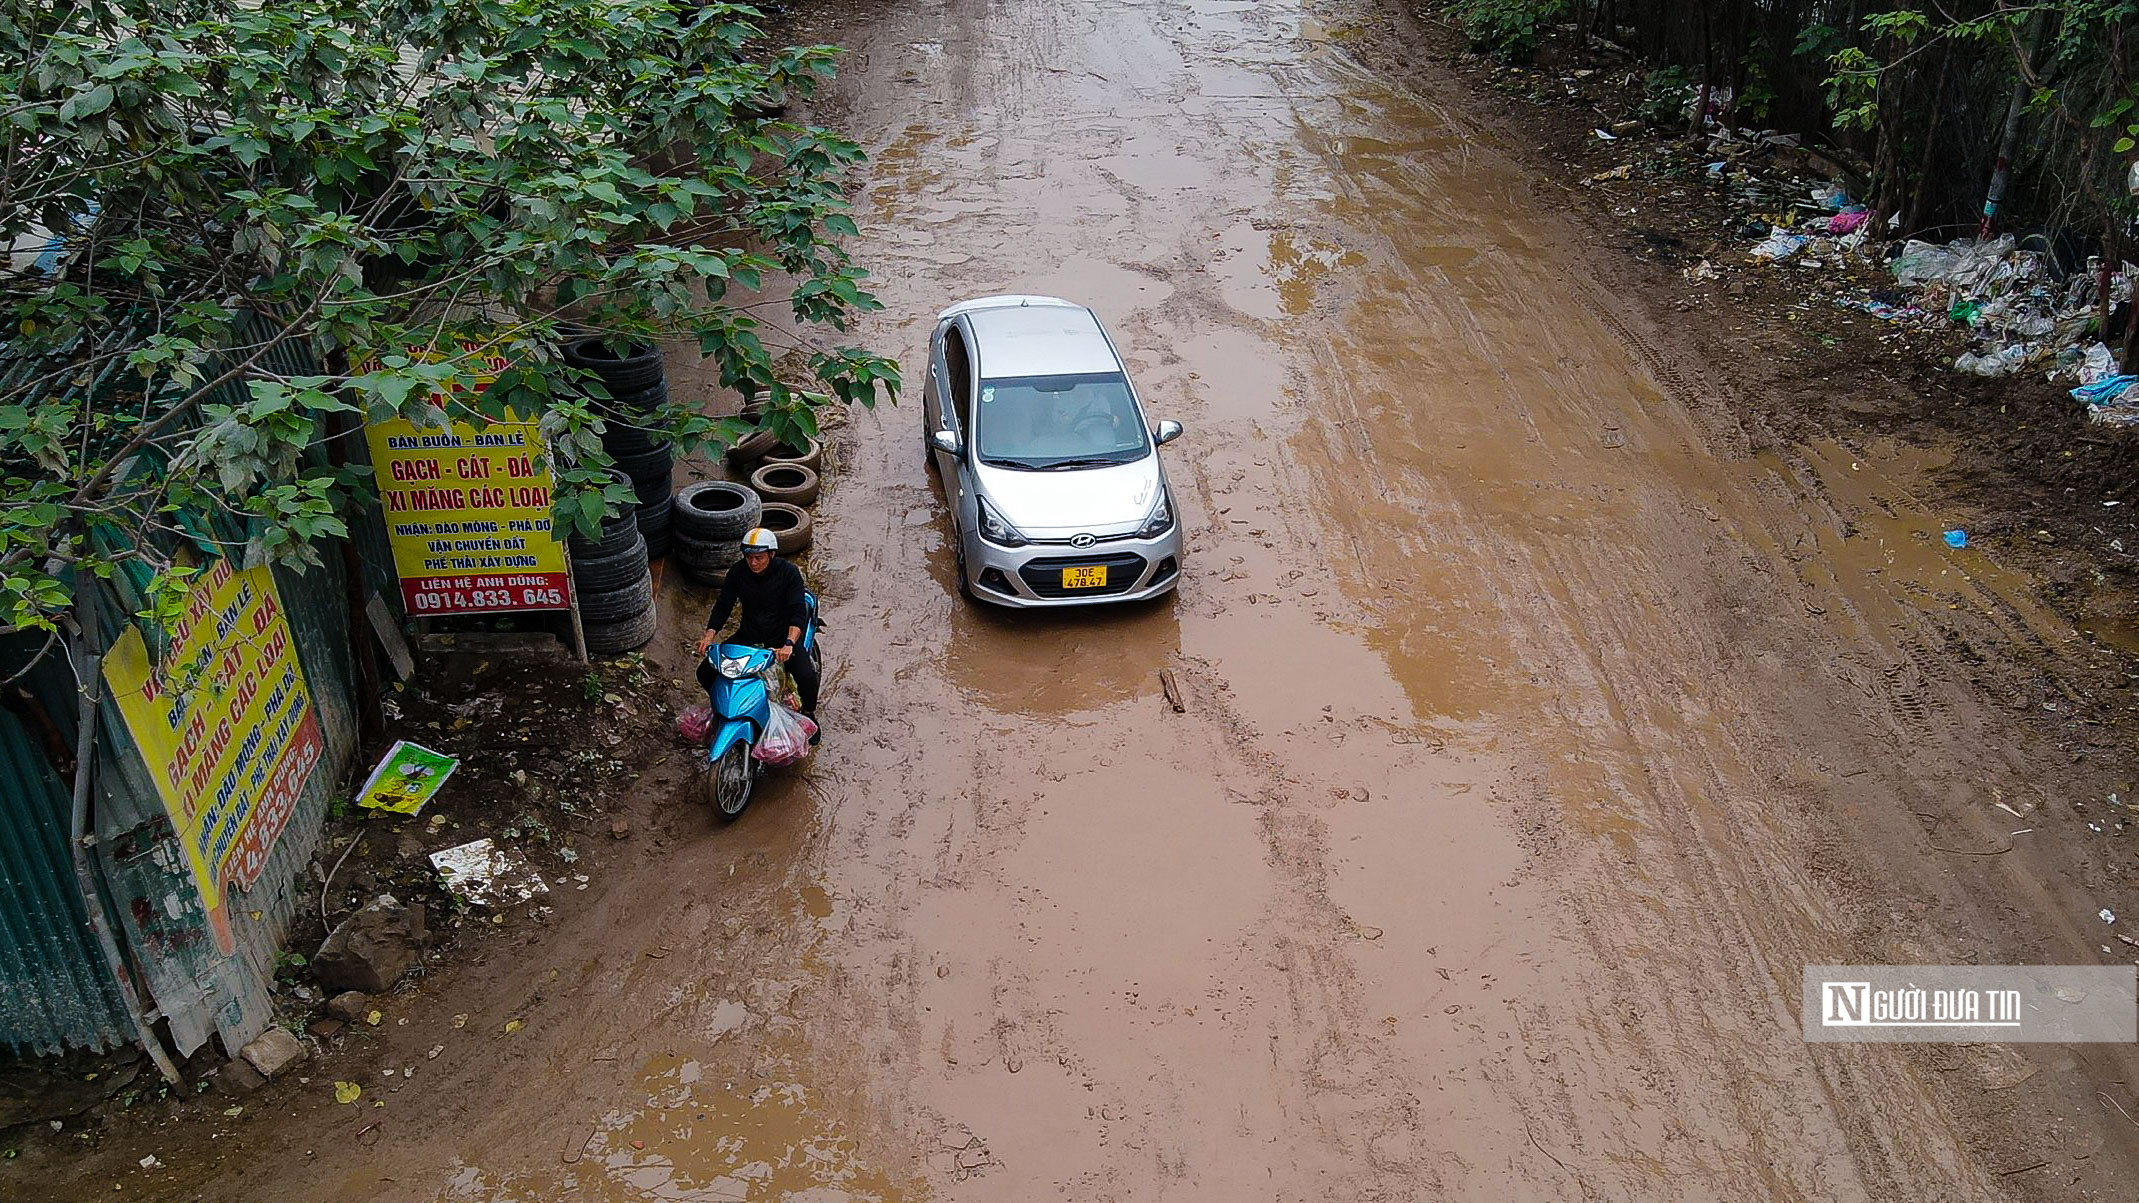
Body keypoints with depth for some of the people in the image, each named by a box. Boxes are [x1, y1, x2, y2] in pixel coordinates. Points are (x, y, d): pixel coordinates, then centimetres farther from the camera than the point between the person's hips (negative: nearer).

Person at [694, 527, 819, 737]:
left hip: (782, 635, -4)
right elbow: (723, 606, 1)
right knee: (705, 672, -9)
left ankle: (809, 713, 6)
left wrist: (789, 644, -38)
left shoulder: (788, 573, -15)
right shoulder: (737, 573, -5)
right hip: (748, 636, 4)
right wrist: (709, 634, -18)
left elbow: (798, 612, -21)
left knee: (807, 677, -28)